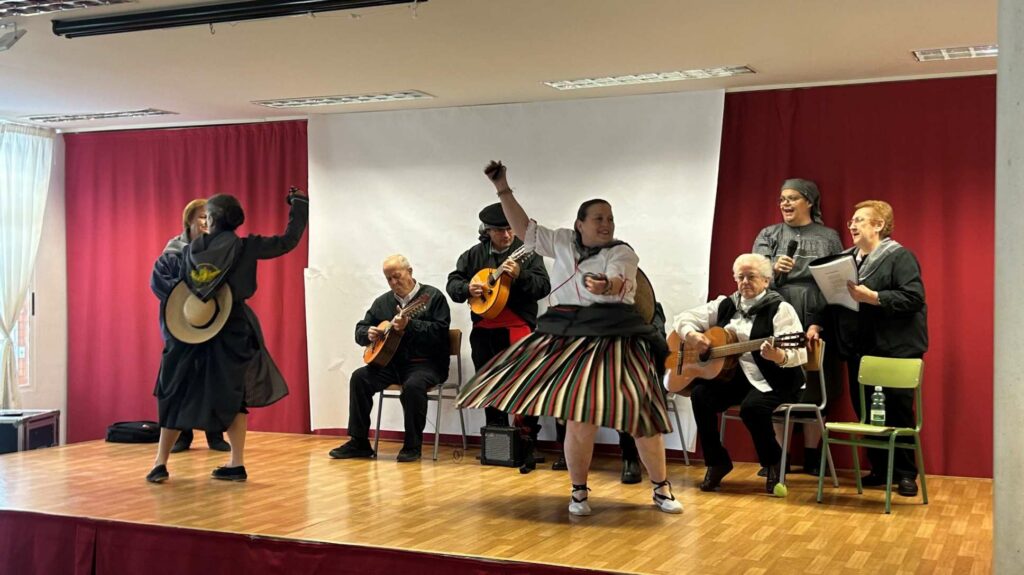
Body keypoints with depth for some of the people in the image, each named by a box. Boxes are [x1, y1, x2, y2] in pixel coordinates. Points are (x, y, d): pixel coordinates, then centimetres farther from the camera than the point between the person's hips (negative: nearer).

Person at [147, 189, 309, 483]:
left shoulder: (191, 250, 2)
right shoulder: (245, 247, -5)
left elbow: (176, 290, 4)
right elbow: (289, 240, 0)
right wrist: (299, 204, 11)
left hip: (191, 332, 1)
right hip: (231, 331, -1)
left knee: (176, 394, 11)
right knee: (232, 396, 11)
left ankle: (161, 463, 10)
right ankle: (236, 464, 8)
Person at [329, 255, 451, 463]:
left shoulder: (433, 297, -3)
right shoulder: (383, 302, 14)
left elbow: (440, 332, -16)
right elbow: (359, 329, 18)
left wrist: (409, 326, -27)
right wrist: (368, 334, -7)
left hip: (426, 363, -5)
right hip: (391, 361, 6)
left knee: (413, 385, -36)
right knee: (360, 377, -18)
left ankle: (413, 446, -19)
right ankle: (359, 442, -11)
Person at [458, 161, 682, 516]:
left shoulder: (622, 253, -1)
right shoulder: (563, 242, 13)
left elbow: (617, 283, -21)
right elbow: (526, 230, 20)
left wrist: (604, 286, -45)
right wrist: (503, 190, 16)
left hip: (612, 339, -3)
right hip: (568, 338, 3)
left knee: (639, 415, -5)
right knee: (578, 418, -1)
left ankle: (661, 489, 9)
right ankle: (578, 492, 16)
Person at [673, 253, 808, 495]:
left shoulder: (780, 309, -6)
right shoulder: (725, 305, 10)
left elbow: (798, 354, -17)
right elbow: (685, 318, 13)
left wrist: (778, 356, -40)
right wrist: (691, 335, -10)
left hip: (771, 380, -5)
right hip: (732, 375, 5)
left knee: (752, 406, -34)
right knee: (700, 394, -22)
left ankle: (774, 463, -3)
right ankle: (716, 463, -5)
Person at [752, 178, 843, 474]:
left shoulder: (829, 238, 7)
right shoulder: (769, 235, 11)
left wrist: (820, 324, -10)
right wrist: (773, 269, -21)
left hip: (816, 325, -1)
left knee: (814, 390, 1)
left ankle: (812, 457, 11)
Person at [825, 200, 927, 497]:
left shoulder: (900, 256, -7)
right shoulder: (846, 258, 13)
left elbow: (914, 298, -18)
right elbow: (833, 295, 14)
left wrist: (872, 297, -24)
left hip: (896, 349, -6)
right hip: (859, 349, 6)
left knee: (898, 411, 0)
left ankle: (905, 473, 11)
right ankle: (879, 468, 21)